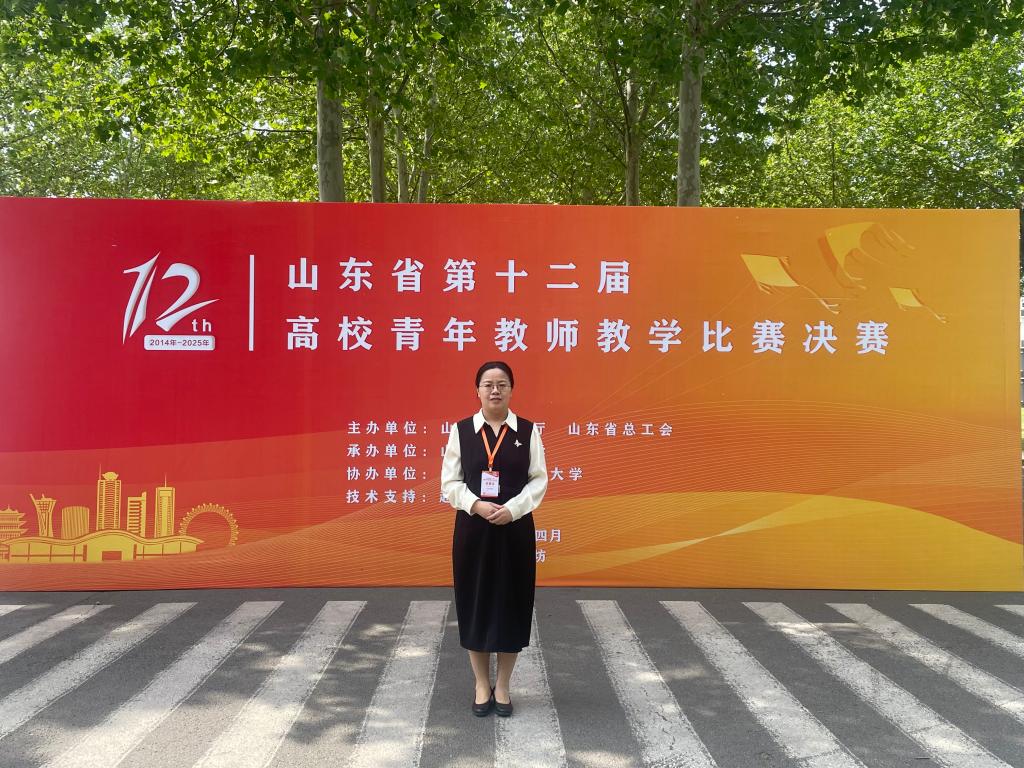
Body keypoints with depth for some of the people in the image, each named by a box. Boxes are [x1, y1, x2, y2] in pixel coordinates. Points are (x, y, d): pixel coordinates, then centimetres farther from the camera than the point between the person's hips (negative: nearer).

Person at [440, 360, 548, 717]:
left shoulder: (528, 431, 0)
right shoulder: (461, 430, 0)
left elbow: (539, 480, -1)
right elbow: (449, 482, 0)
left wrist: (512, 509, -16)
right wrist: (476, 505, -16)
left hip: (515, 529, 0)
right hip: (473, 529, 0)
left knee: (511, 605, 5)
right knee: (475, 605, 5)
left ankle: (502, 686, 22)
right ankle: (482, 686, 21)